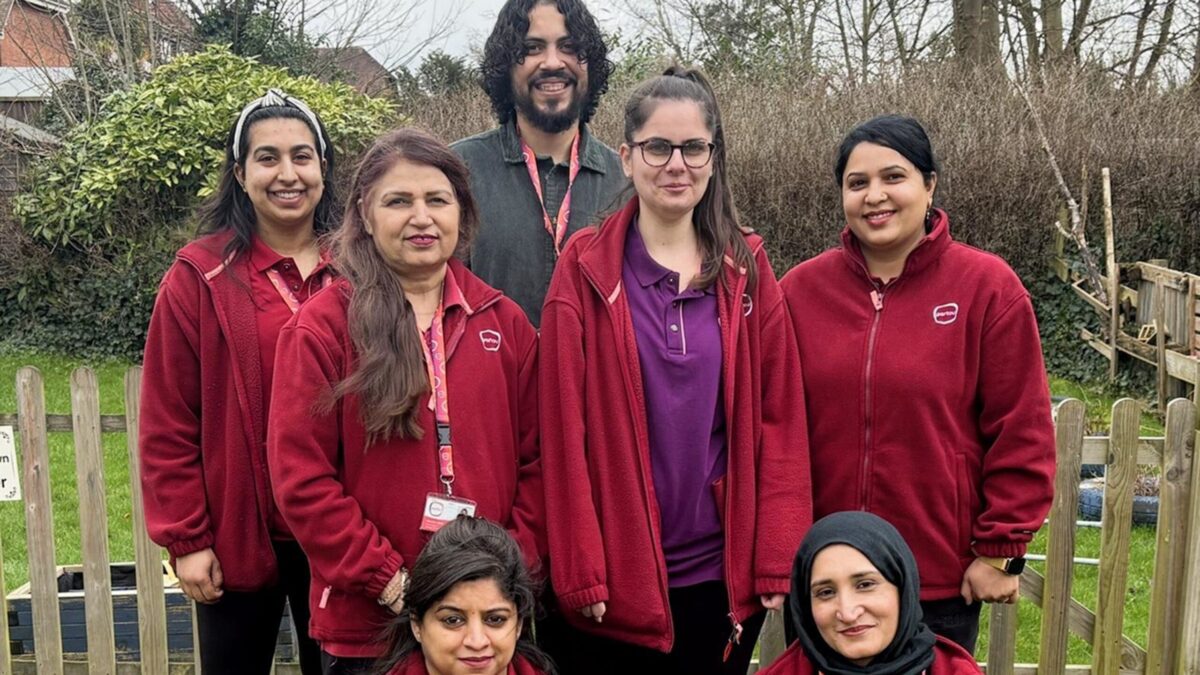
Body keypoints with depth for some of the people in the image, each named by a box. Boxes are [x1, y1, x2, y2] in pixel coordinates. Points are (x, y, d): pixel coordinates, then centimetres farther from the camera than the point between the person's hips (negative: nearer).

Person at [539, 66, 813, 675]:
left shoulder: (745, 269, 3)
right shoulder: (586, 269, -4)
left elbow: (780, 418, 2)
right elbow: (564, 425, -6)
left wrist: (779, 559, -3)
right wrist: (580, 569, -8)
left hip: (725, 573, 2)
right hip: (615, 577, -2)